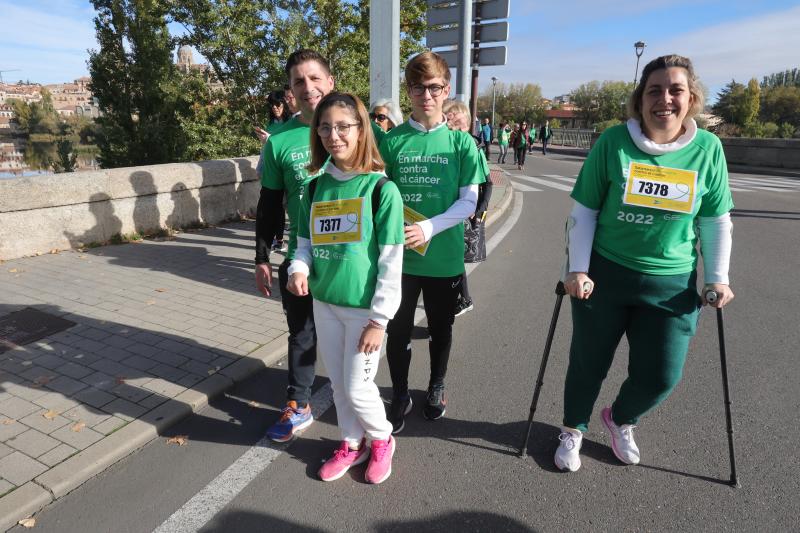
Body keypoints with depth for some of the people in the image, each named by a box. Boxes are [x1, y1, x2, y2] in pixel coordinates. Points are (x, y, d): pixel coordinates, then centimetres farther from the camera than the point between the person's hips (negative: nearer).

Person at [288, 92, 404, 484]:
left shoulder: (381, 189, -13)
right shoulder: (316, 187, 3)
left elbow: (391, 261, -13)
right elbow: (305, 241, 12)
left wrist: (379, 319, -13)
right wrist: (299, 269, -10)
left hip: (364, 308, -5)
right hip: (324, 303, 5)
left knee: (357, 387, 4)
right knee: (338, 383, 17)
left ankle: (381, 440, 34)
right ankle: (352, 444, 40)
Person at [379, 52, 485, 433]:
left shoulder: (461, 142, -3)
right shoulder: (392, 140, 0)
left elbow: (469, 202, -7)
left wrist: (429, 228, -21)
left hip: (444, 257, 0)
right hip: (399, 256, 1)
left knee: (441, 328, 16)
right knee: (398, 329, 11)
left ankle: (436, 387, 41)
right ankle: (399, 395, 33)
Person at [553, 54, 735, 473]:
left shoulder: (708, 148, -2)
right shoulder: (613, 141, -9)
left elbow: (716, 220, 6)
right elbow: (583, 211, -6)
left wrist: (718, 278, 2)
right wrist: (576, 269, -11)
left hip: (673, 284, 2)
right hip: (604, 275, -1)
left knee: (660, 376, 6)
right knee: (589, 362, 11)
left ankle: (620, 420, 39)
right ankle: (573, 430, 38)